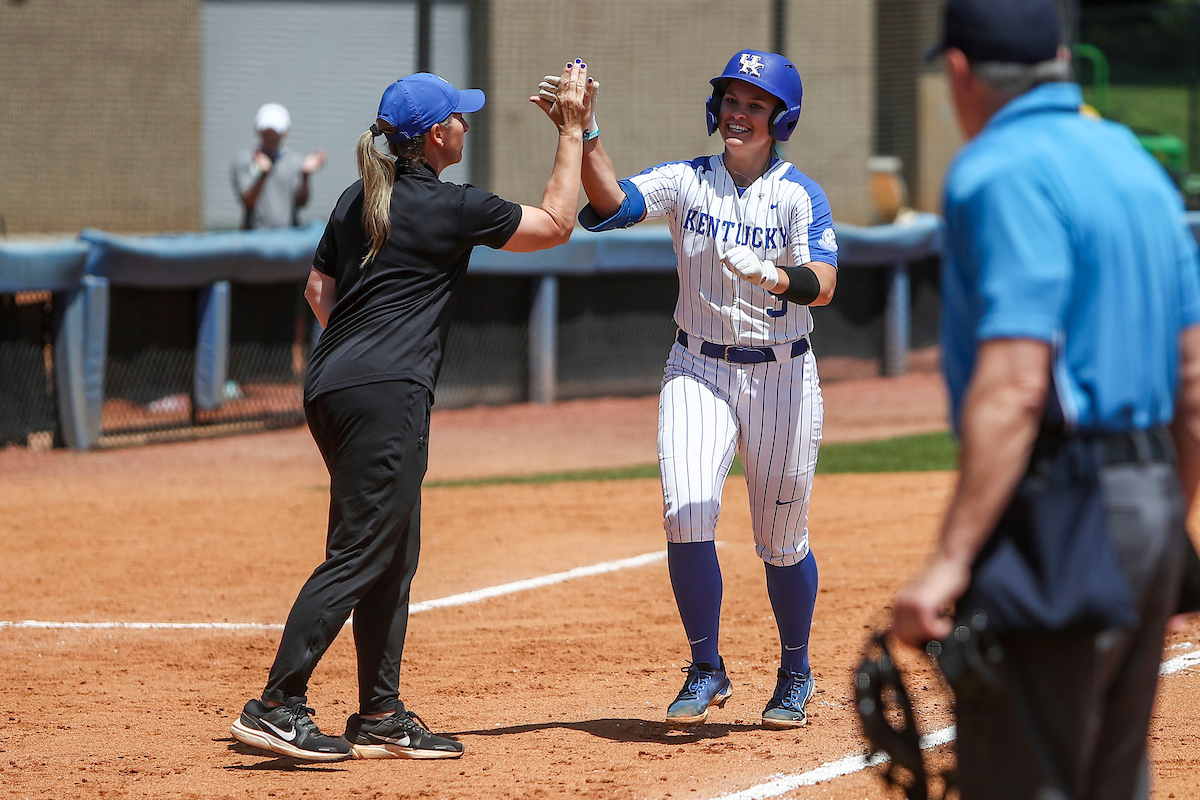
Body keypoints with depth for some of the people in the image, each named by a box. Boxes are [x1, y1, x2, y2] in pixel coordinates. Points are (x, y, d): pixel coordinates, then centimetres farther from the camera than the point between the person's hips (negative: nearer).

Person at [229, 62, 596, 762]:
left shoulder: (359, 200, 15)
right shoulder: (452, 207, -8)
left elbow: (320, 288, 21)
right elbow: (556, 224, 3)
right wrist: (572, 132, 8)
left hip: (333, 388, 9)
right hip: (387, 396, -9)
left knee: (395, 556, 13)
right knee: (359, 555, -10)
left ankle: (381, 719, 15)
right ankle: (277, 707, -14)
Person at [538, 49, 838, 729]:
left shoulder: (800, 195, -5)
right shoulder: (687, 182, 2)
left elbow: (823, 285, -20)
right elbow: (612, 200, -15)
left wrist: (770, 276, -40)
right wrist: (584, 132, -28)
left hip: (782, 375, -1)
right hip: (699, 368, 1)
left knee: (782, 539, 6)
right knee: (688, 511, -18)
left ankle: (796, 674, 29)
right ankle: (707, 673, -4)